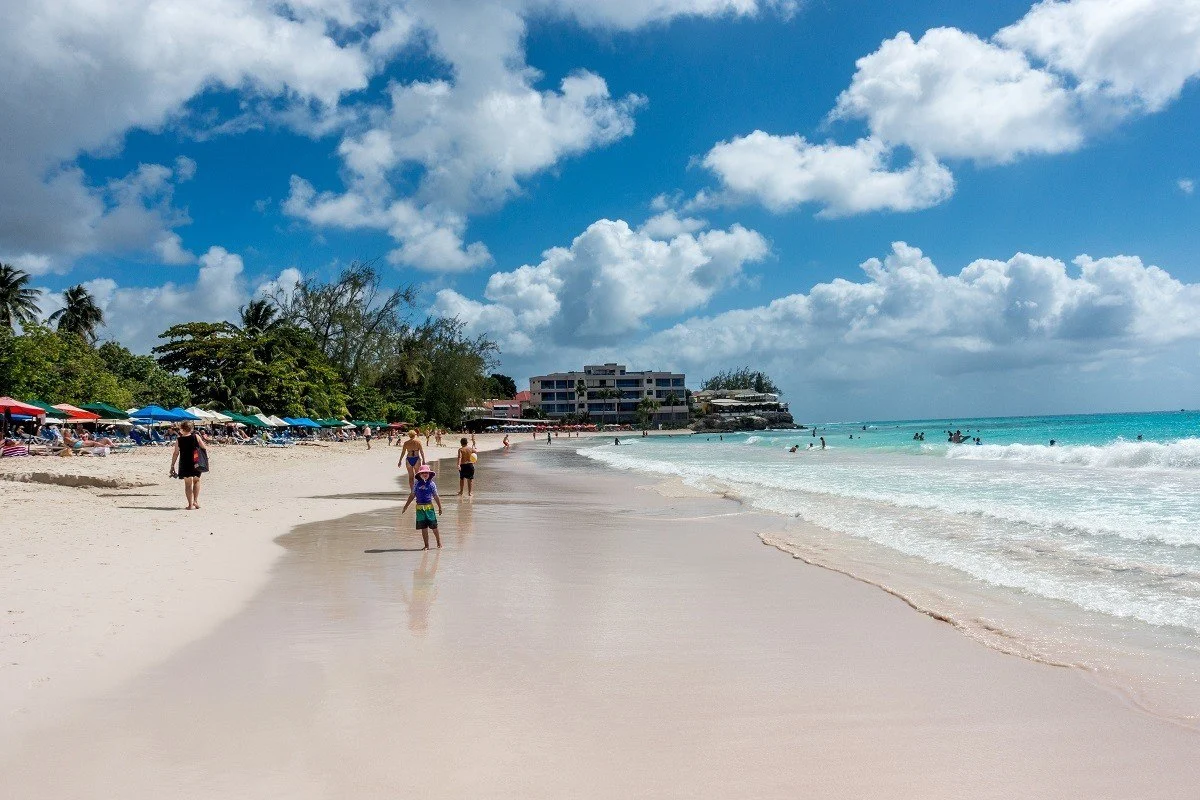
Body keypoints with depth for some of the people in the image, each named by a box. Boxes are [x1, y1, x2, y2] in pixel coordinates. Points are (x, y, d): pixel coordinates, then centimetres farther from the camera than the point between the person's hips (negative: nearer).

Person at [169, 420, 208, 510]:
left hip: (184, 464, -1)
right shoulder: (196, 437, -2)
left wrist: (172, 466, 4)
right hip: (196, 463, 1)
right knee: (196, 480, 20)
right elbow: (204, 448, -2)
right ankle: (196, 500, 9)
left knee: (188, 483, 8)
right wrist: (206, 458, 13)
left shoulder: (179, 440, -3)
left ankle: (190, 504, 6)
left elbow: (175, 454, -2)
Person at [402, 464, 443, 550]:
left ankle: (439, 541, 21)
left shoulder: (431, 484, -1)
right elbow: (412, 496, 11)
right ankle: (426, 545, 14)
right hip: (419, 508, 2)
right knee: (423, 528, 5)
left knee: (433, 526, 2)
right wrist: (406, 506, 12)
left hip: (429, 507, -2)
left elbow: (436, 497, 4)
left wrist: (440, 507, 5)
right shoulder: (416, 484, 3)